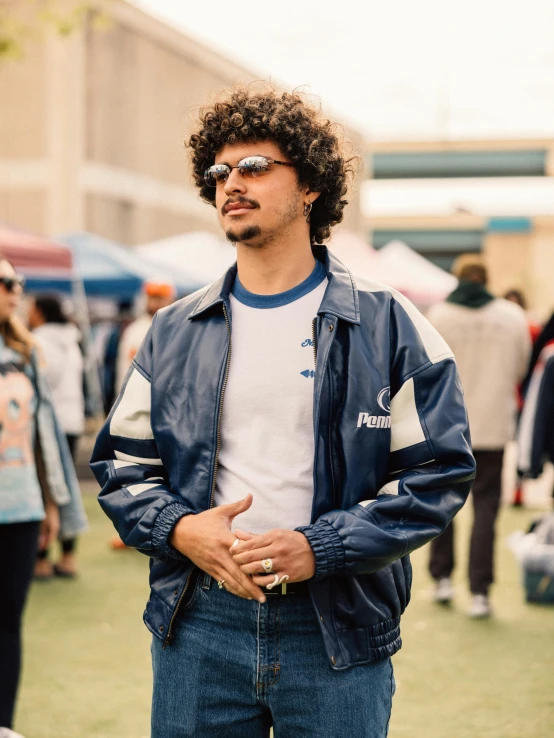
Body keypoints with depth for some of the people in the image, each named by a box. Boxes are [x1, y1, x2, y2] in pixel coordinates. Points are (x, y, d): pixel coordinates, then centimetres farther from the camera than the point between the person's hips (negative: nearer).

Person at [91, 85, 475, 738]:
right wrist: (179, 529, -9)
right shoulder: (174, 333, 9)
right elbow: (121, 463, 12)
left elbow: (439, 472, -4)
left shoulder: (385, 324, -1)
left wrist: (319, 548, -15)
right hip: (198, 627, 3)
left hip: (337, 635, -2)